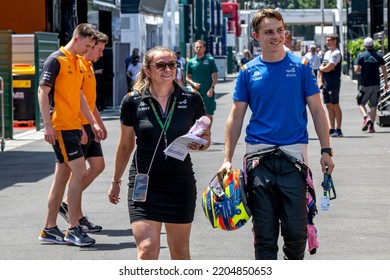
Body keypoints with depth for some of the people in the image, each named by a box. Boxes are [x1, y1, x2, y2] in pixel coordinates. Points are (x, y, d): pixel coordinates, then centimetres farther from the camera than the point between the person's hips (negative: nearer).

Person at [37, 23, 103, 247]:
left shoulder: (78, 63, 15)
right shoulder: (56, 60, -10)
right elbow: (43, 91, -14)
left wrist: (93, 123, 18)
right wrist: (48, 125, -19)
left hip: (73, 127, 9)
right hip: (60, 127, -9)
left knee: (63, 176, 10)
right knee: (80, 172, -11)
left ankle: (50, 229, 15)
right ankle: (74, 229, -6)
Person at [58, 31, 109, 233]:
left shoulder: (88, 66, 17)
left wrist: (100, 123, 25)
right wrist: (80, 128, -24)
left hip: (89, 126, 10)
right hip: (79, 126, -10)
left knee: (98, 166, 9)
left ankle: (68, 204, 16)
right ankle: (77, 218, 3)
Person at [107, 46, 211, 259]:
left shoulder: (191, 99, 0)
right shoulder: (132, 102, -1)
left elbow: (206, 137, 11)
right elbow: (125, 146, 12)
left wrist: (198, 144, -12)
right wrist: (116, 181, 19)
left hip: (181, 184, 2)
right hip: (144, 183, -1)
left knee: (180, 251, 11)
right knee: (147, 249, -14)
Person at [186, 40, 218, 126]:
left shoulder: (210, 60, 1)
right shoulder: (191, 62, 6)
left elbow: (215, 76, 1)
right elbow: (188, 77, 11)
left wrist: (211, 88, -12)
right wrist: (193, 83, -10)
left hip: (208, 93, -2)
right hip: (195, 92, 2)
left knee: (208, 114, 2)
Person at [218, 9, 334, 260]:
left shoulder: (300, 66, 4)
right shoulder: (248, 71, 6)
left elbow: (317, 111, 6)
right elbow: (236, 117, 9)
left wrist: (326, 151, -2)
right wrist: (228, 159, 3)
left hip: (293, 156, -1)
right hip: (259, 158, 1)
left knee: (296, 229, -2)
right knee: (264, 232, 3)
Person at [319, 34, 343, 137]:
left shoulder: (336, 53, -11)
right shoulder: (327, 53, 17)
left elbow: (328, 68, -18)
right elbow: (322, 69, 17)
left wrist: (320, 68, 2)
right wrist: (320, 80, 6)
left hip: (334, 84, -9)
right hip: (326, 84, 9)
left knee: (335, 106, -6)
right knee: (329, 106, 9)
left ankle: (338, 130, -3)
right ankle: (332, 129, 14)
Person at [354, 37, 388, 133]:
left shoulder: (361, 56, -5)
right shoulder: (378, 56, 4)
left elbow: (356, 69, -10)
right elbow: (384, 70, 3)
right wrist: (385, 83, 10)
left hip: (365, 84, -2)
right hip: (376, 84, 2)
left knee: (361, 103, 10)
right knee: (373, 105, 7)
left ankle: (366, 118, -15)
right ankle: (371, 126, 3)